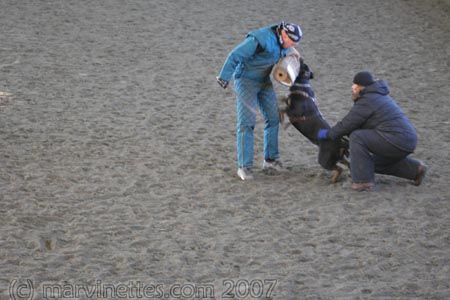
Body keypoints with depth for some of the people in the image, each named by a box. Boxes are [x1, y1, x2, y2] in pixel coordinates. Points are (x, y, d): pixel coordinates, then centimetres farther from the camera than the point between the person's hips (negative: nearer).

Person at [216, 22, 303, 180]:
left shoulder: (281, 41, -6)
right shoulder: (260, 40, -31)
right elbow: (235, 56, -28)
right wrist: (224, 77, -23)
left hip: (264, 80, 8)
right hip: (246, 80, -8)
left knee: (273, 118, 7)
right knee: (246, 121, -12)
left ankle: (270, 159, 18)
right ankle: (244, 167, -11)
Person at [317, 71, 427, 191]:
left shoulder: (366, 101, -10)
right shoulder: (379, 96, 22)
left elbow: (348, 124, -8)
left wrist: (328, 134, 6)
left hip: (397, 142, -10)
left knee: (357, 138, -11)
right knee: (377, 163, 29)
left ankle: (363, 181, -9)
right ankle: (415, 169, 22)